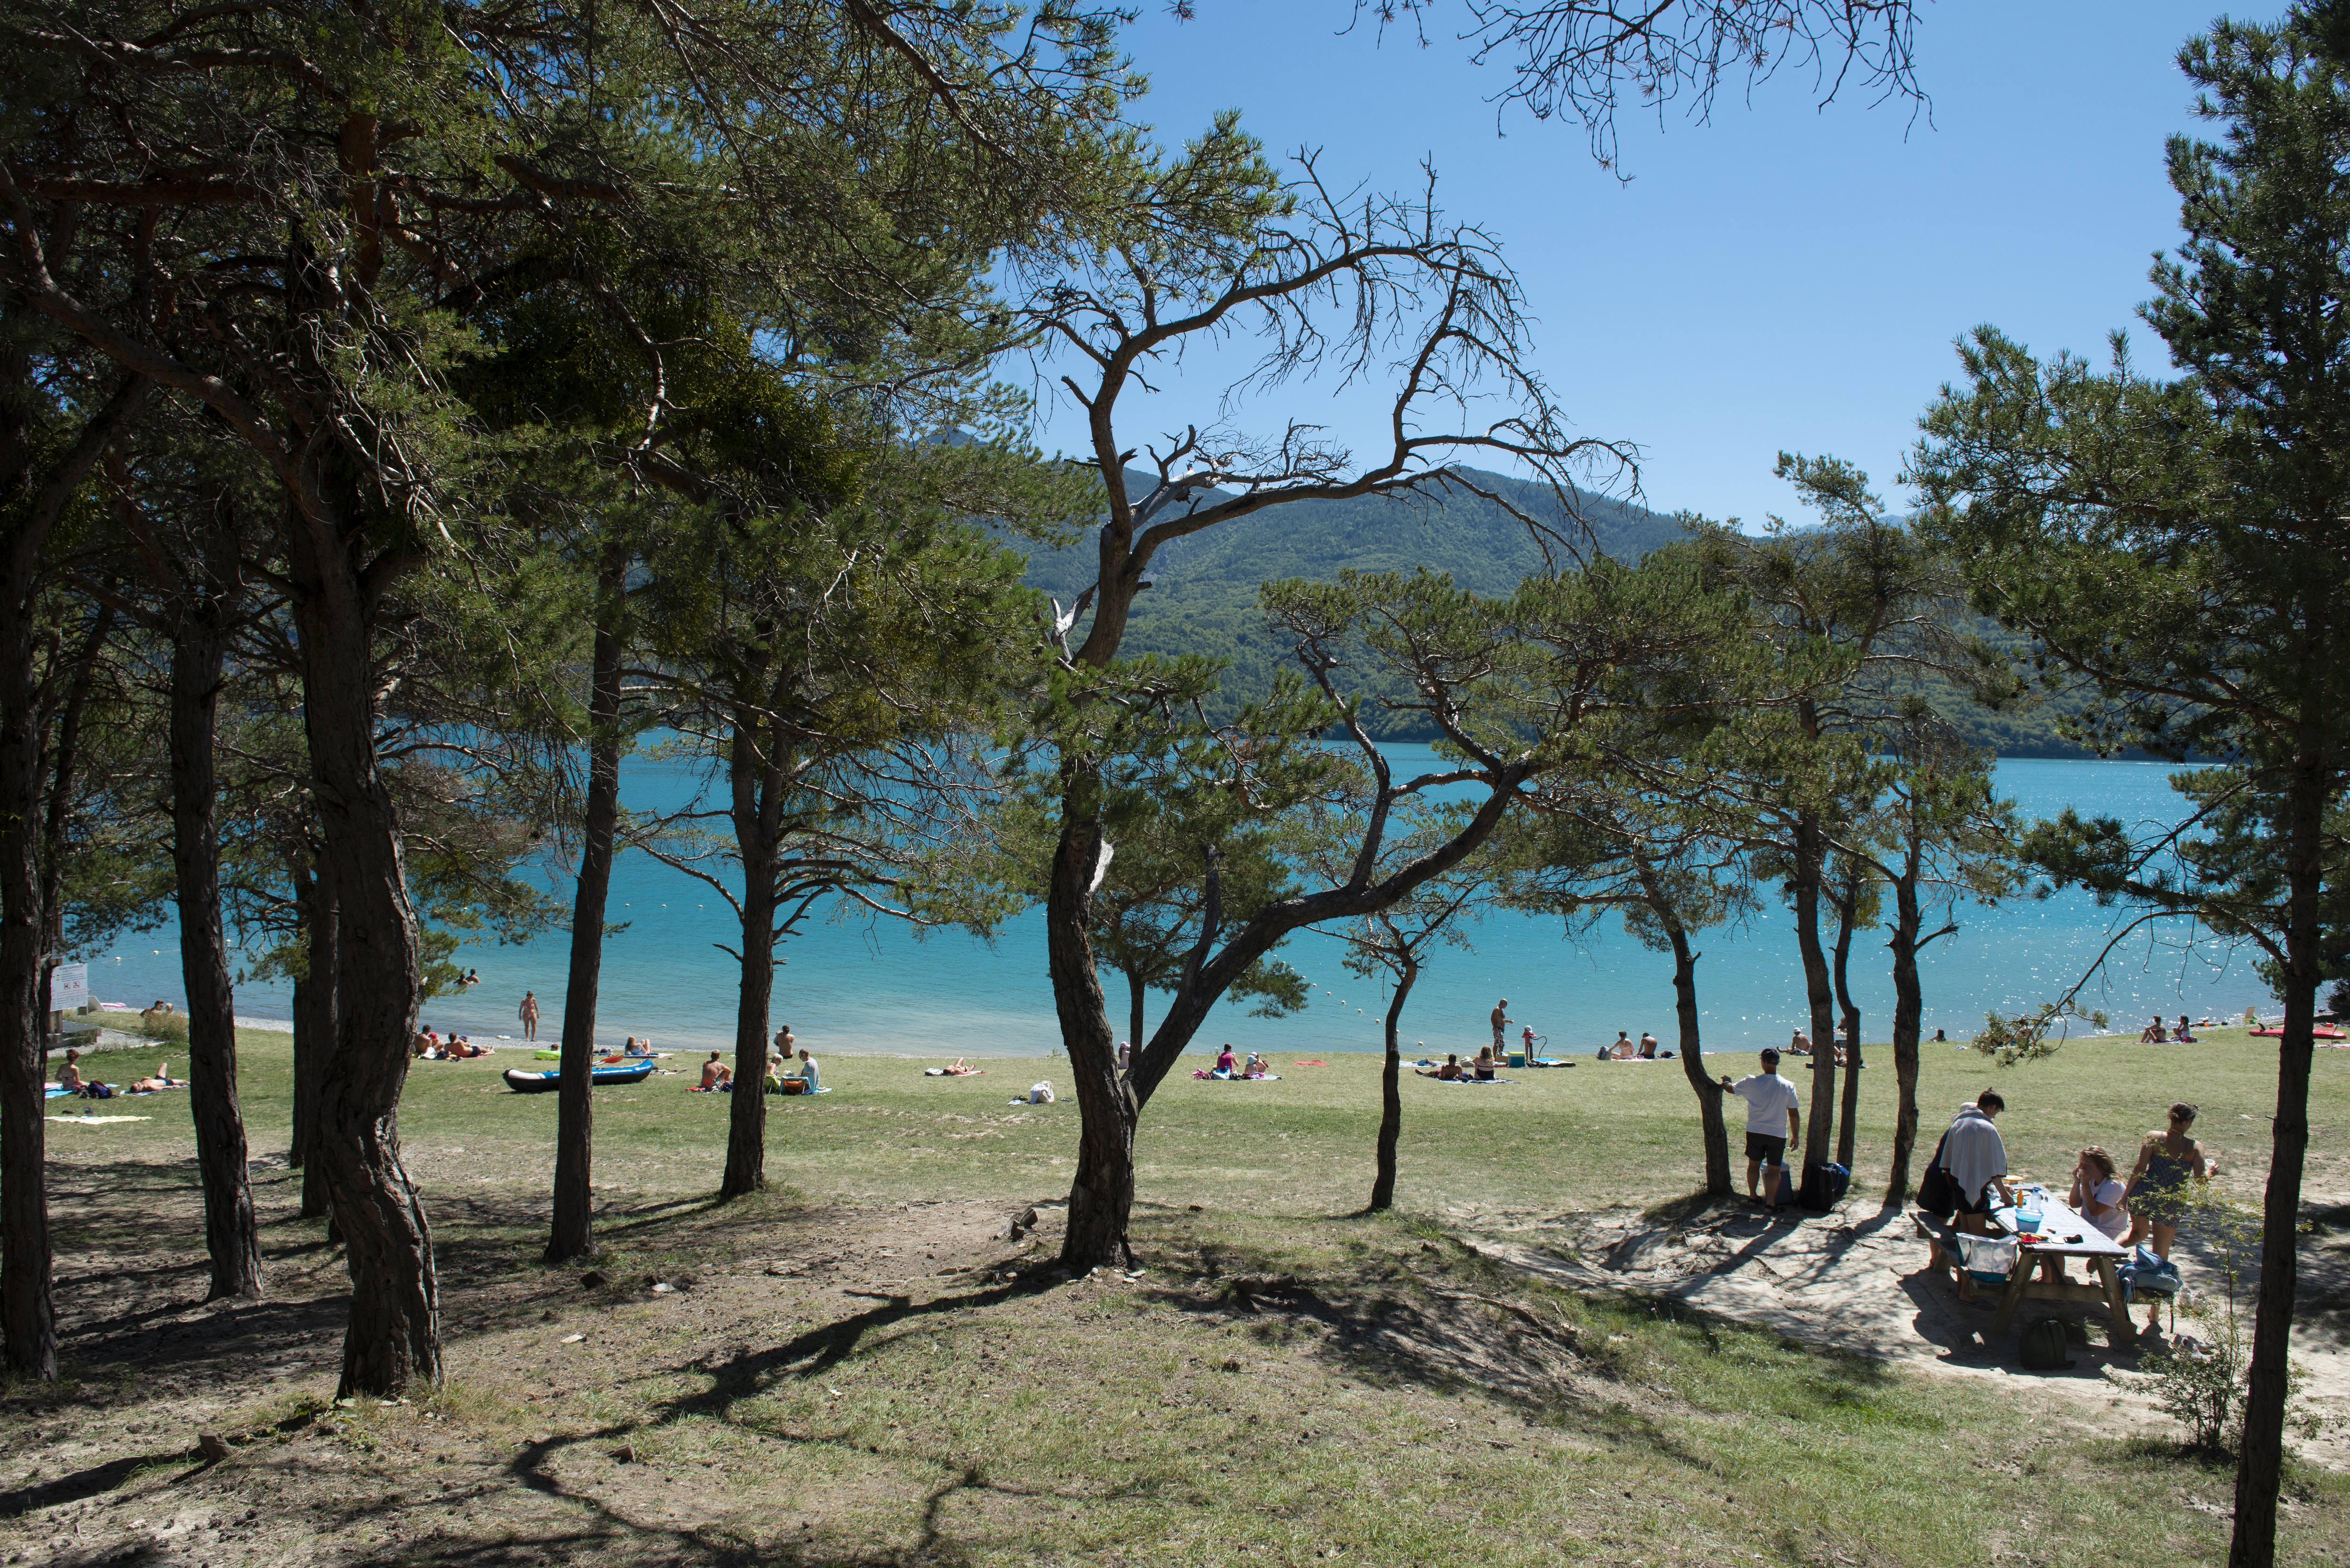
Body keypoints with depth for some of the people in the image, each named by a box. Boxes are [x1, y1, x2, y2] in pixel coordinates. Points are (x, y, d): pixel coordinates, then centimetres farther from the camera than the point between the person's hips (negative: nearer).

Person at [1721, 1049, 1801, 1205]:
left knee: (1754, 1164, 18)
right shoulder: (1788, 1086, -8)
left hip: (1755, 1132, 1)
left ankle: (1753, 1197, 30)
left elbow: (1731, 1089, 10)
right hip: (1778, 1134, -1)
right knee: (1775, 1169, 9)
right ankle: (1771, 1203, 10)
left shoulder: (1752, 1082, -8)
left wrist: (1726, 1082, 33)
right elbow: (1794, 1115, -6)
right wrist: (1795, 1136, 5)